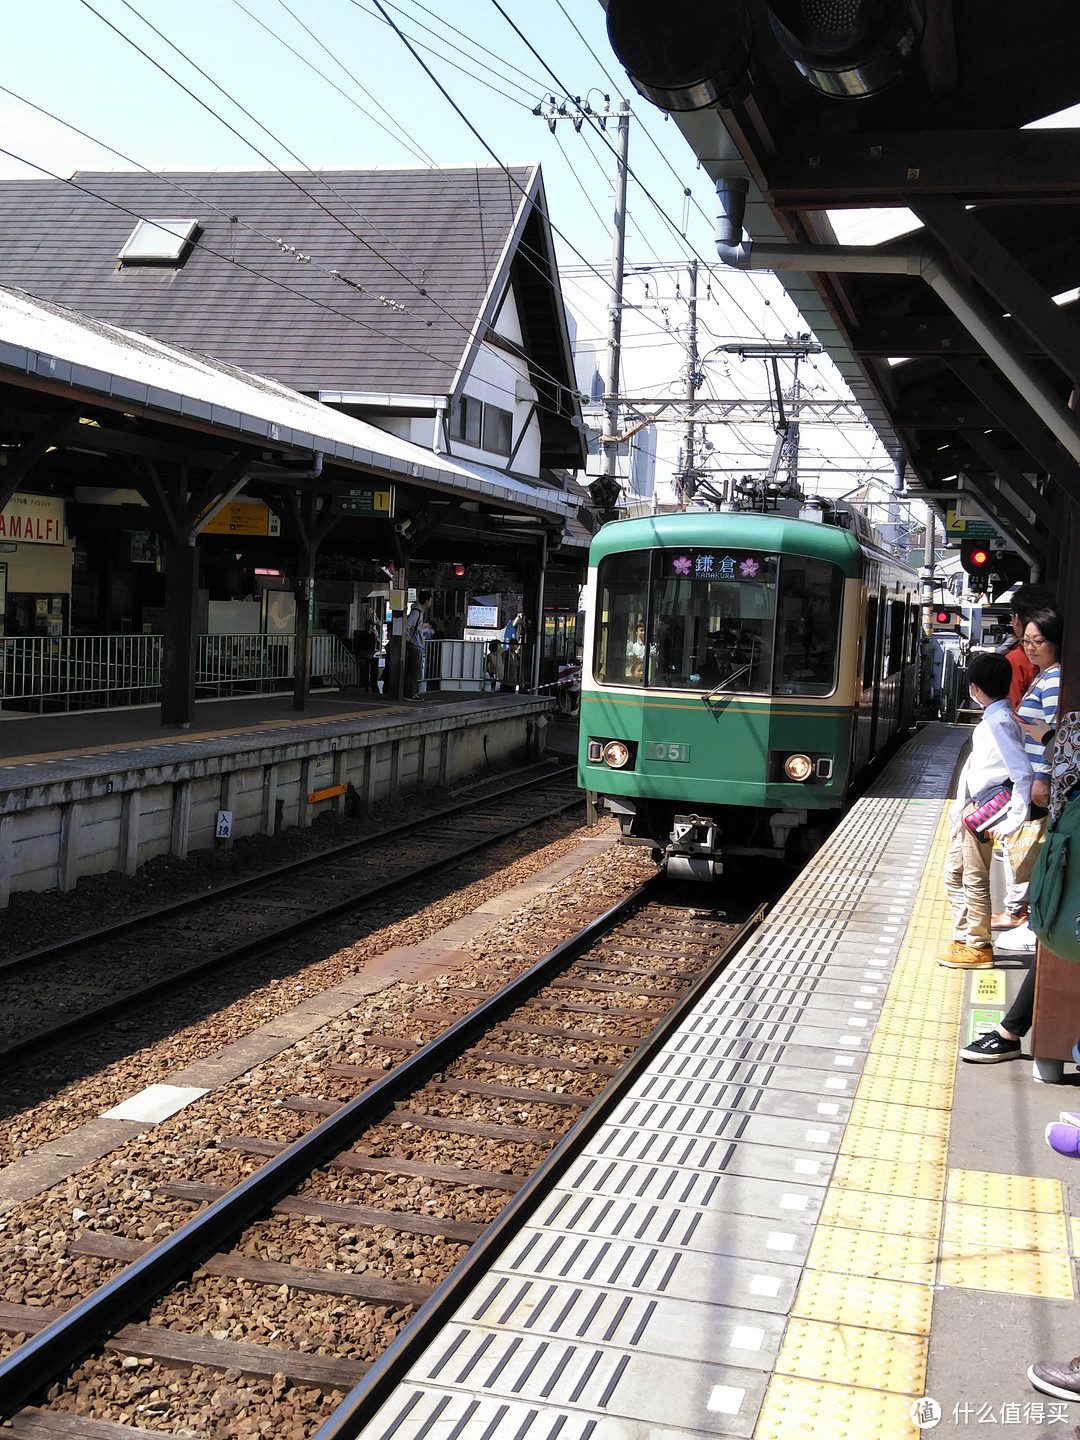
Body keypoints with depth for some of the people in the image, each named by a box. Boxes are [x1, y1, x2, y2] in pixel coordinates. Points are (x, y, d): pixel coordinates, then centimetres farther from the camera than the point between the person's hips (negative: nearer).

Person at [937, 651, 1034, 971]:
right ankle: (964, 940, 26)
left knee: (975, 881, 1)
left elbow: (1023, 773, -25)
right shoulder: (993, 718, 10)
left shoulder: (999, 722, -20)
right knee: (954, 874, 17)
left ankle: (979, 948, 13)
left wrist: (1013, 821, -23)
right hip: (971, 810, 10)